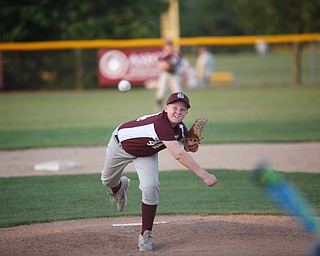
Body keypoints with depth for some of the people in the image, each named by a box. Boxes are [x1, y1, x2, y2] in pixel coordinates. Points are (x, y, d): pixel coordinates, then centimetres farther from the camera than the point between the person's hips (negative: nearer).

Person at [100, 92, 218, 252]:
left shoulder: (180, 128, -20)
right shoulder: (160, 123, -44)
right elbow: (179, 155, -52)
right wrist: (204, 176, -56)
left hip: (146, 154, 4)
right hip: (120, 144, -4)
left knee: (150, 188, -16)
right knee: (108, 180, 17)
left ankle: (146, 236, -3)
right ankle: (119, 187, 56)